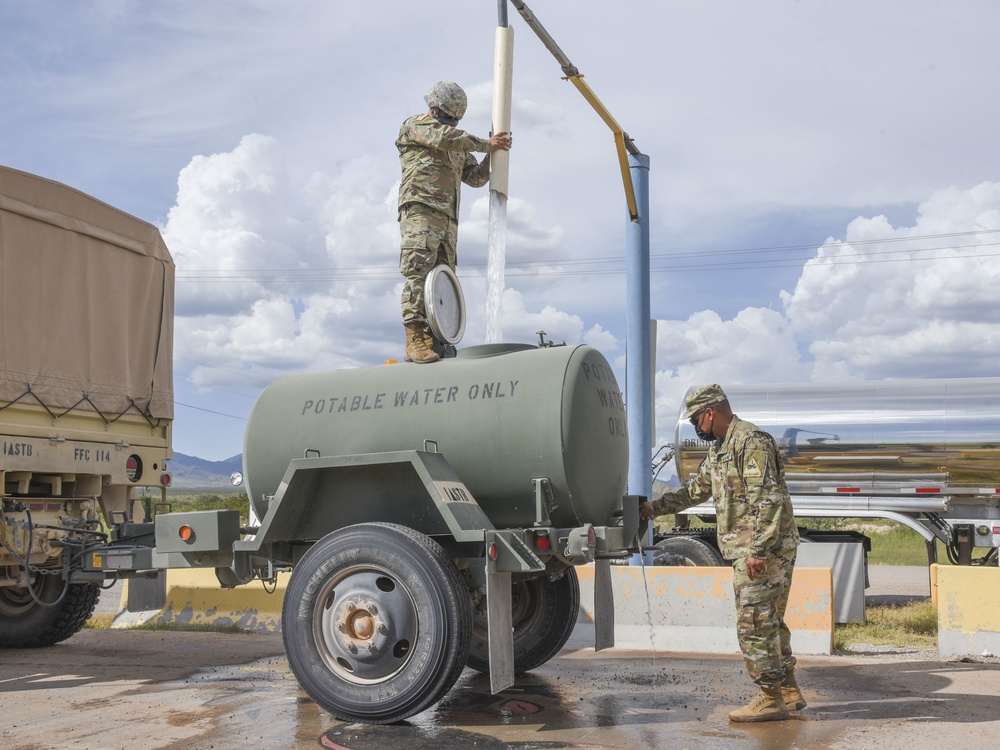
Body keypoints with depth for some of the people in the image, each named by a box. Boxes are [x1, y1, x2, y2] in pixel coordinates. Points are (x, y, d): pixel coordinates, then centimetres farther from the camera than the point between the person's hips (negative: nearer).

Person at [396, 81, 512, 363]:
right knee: (418, 272, -18)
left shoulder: (457, 148, 31)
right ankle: (415, 338, -24)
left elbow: (476, 177, 28)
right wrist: (486, 144, 2)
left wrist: (495, 153, 12)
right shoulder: (415, 125, 11)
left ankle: (433, 341, -4)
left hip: (448, 220, 7)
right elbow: (445, 137, -7)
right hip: (421, 209, -7)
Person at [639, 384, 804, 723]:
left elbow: (767, 500, -23)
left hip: (764, 550, -10)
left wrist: (758, 551, -25)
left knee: (754, 624, -6)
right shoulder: (719, 449, 17)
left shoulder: (751, 441, -15)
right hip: (749, 550, 10)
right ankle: (788, 691, 24)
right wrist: (655, 507, 23)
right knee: (769, 621, 15)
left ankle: (771, 699, 2)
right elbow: (695, 489, 29)